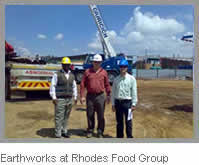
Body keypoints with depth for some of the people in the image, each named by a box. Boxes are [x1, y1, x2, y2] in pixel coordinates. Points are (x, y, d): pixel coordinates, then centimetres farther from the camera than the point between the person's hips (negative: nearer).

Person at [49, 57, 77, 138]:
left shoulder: (72, 75, 12)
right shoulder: (57, 74, -5)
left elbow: (74, 87, 17)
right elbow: (52, 86, -6)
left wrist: (75, 97, 14)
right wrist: (53, 98, -11)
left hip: (69, 99, 5)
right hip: (60, 99, -5)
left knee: (66, 117, 12)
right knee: (59, 118, -3)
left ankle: (64, 131, 24)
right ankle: (58, 134, 6)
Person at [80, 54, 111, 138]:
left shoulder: (104, 72, 5)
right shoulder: (87, 72, 3)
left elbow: (107, 84, 8)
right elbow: (82, 84, 3)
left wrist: (108, 95, 4)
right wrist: (82, 96, -2)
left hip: (100, 96, 0)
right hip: (90, 96, 1)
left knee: (101, 115, 5)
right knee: (90, 115, 10)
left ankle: (100, 132, 19)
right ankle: (90, 130, 27)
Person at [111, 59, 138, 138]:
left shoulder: (131, 79, -2)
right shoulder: (116, 79, 7)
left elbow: (134, 92, -3)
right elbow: (113, 92, 9)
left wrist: (134, 104, -6)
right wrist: (113, 104, 7)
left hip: (127, 102, -3)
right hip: (118, 102, 4)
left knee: (128, 121, 2)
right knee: (119, 121, 13)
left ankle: (129, 137, 15)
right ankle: (119, 137, 26)